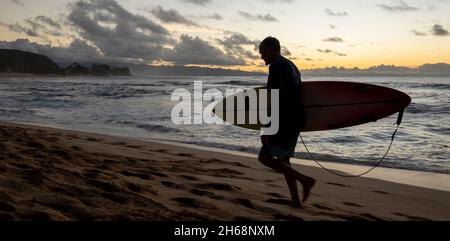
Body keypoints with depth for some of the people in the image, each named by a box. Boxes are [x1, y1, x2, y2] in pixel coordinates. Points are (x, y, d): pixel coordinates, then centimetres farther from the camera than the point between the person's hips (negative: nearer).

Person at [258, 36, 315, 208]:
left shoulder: (277, 67, -13)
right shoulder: (291, 66, 18)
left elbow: (276, 99, -21)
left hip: (285, 122, -10)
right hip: (295, 121, 10)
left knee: (265, 157, -7)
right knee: (283, 160, 14)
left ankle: (304, 180, -9)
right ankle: (296, 201, 15)